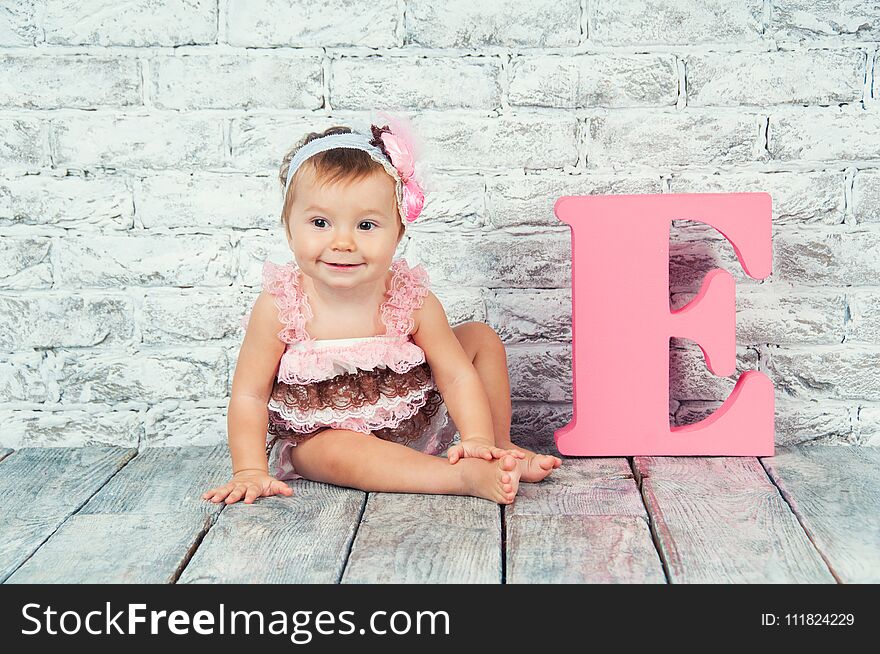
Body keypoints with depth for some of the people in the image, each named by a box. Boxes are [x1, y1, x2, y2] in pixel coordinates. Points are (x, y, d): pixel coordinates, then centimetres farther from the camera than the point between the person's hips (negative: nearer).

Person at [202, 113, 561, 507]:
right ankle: (470, 477, -40)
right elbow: (250, 394, -17)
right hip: (320, 436, -3)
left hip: (412, 423, 3)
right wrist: (250, 471, -24)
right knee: (339, 451, -39)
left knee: (481, 338, -2)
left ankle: (500, 448, 11)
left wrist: (477, 439, -29)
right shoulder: (279, 307, -23)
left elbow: (457, 376, -14)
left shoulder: (412, 300, -18)